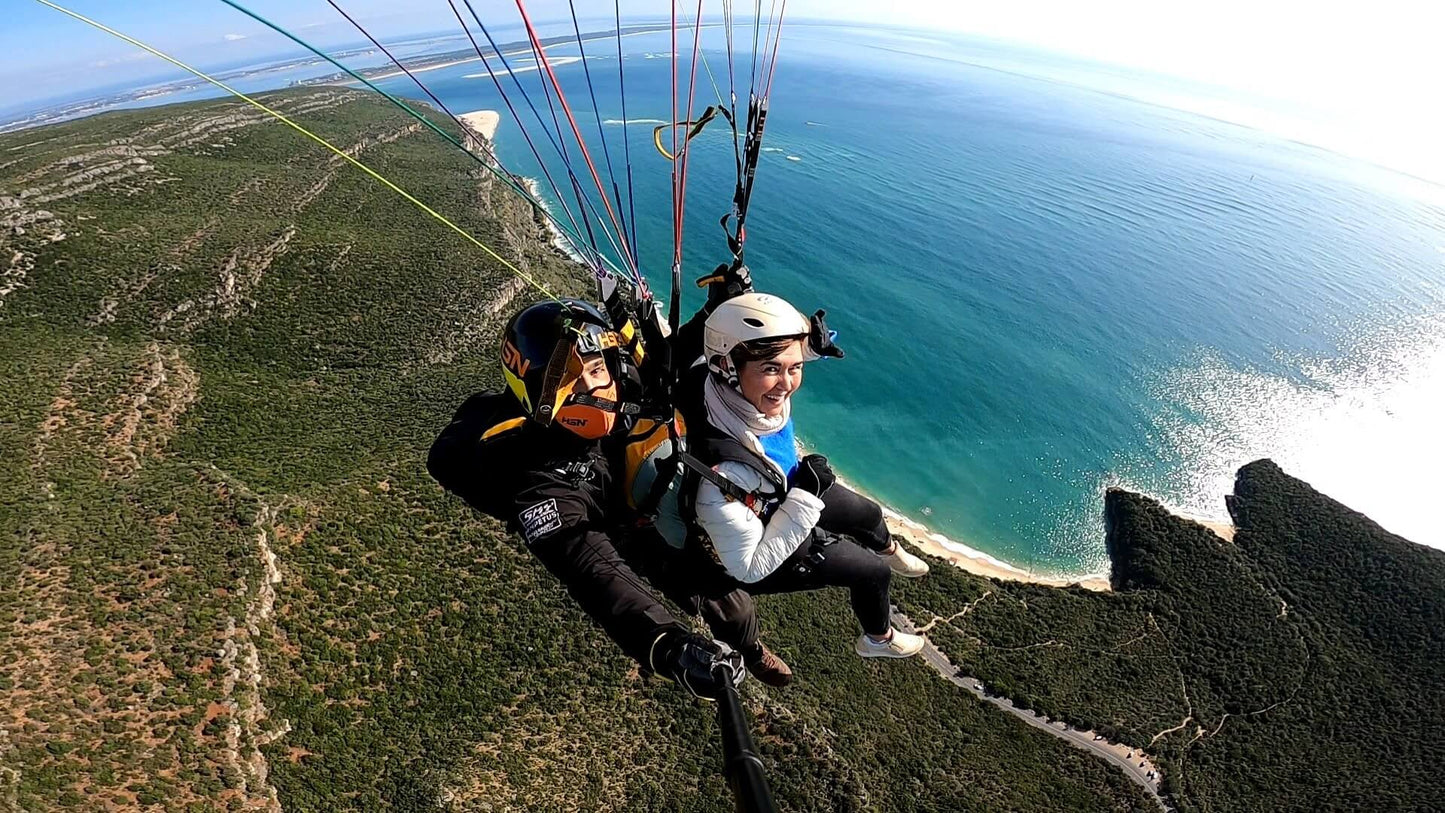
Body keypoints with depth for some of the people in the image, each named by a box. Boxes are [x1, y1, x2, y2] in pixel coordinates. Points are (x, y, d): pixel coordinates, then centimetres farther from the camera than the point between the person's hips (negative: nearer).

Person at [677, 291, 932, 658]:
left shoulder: (738, 389, -30)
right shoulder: (722, 478, -48)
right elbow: (749, 569, -31)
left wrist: (810, 339, -24)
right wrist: (806, 495, -34)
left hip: (788, 494, 6)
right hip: (766, 554, -6)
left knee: (869, 513, 27)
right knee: (874, 571, 12)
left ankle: (891, 551, 68)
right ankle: (879, 640, 50)